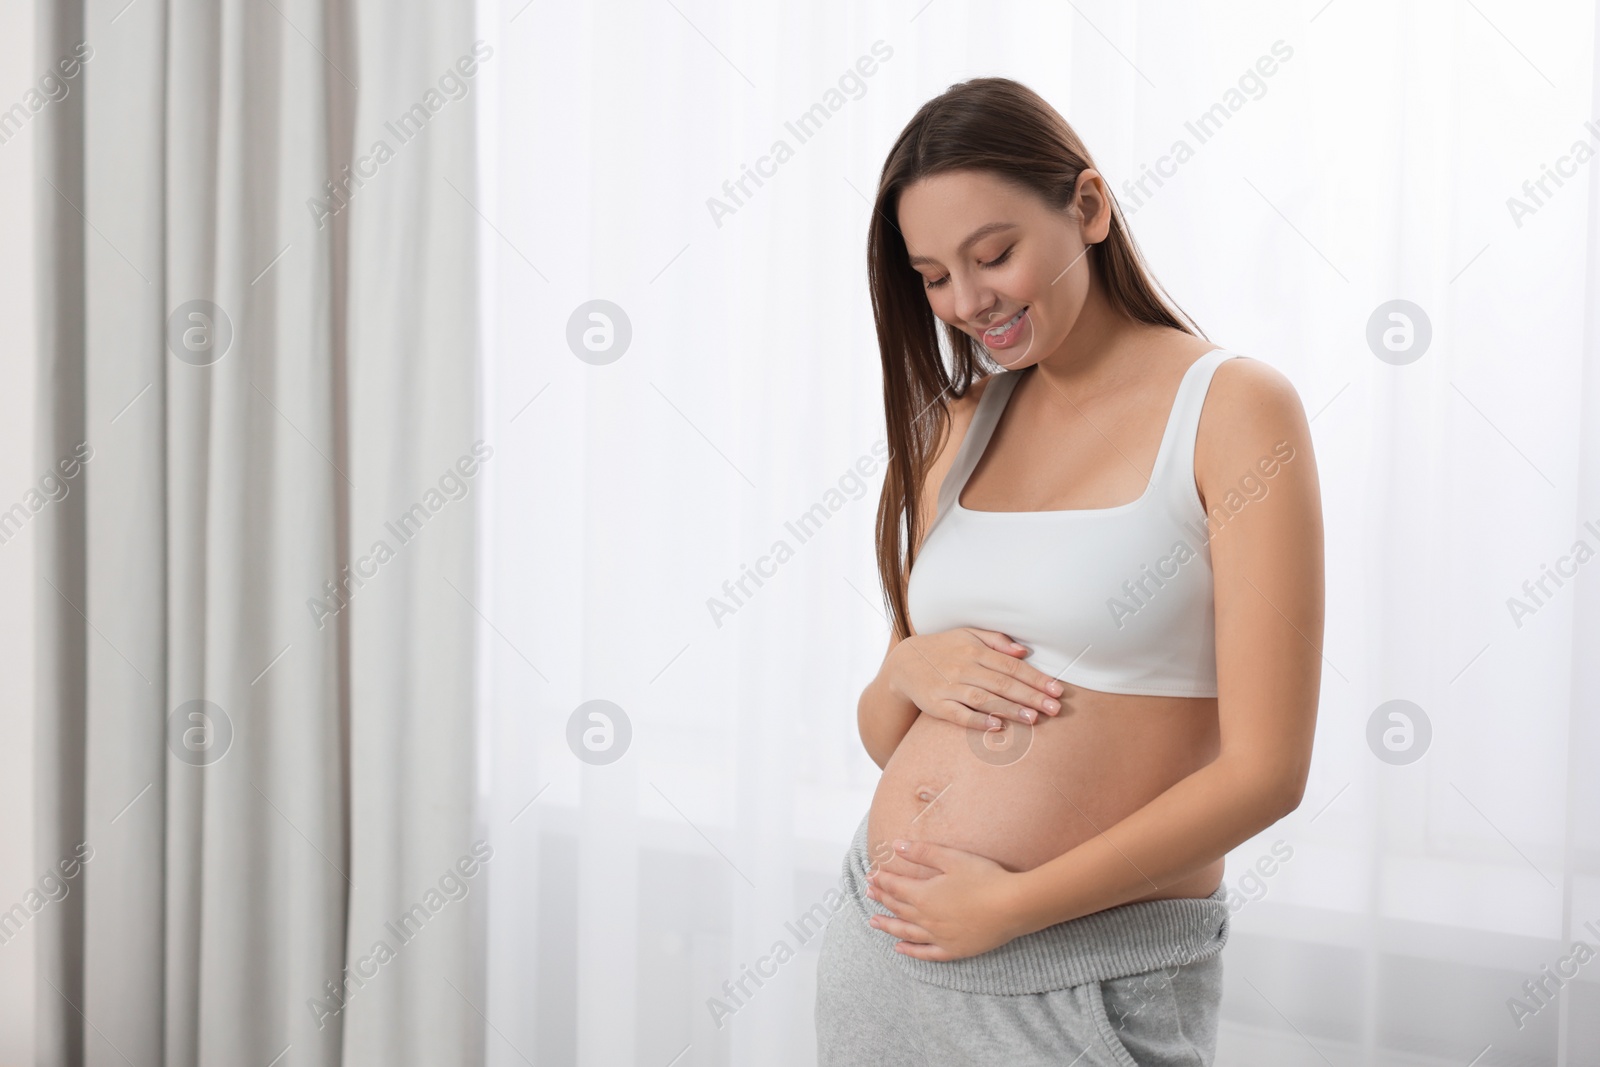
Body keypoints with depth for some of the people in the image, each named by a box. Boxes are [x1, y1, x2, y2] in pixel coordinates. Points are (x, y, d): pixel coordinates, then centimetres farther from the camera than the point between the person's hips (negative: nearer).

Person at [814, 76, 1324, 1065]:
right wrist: (907, 671, -10)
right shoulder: (958, 425, 8)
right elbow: (886, 738, 12)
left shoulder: (1235, 408, -9)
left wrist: (1011, 904, -15)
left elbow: (1265, 770, -14)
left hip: (1088, 982, -5)